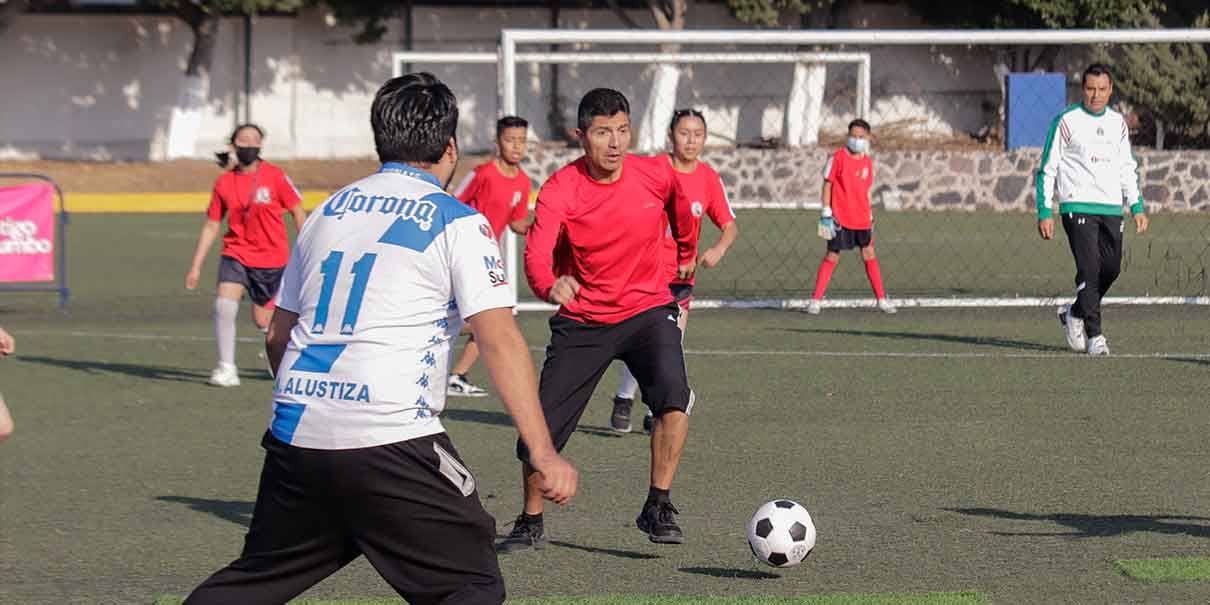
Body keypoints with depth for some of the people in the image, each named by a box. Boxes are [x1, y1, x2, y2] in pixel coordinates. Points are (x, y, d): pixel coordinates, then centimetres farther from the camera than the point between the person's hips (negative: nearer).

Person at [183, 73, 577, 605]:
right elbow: (500, 341, -10)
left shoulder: (328, 211, 17)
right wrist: (543, 453, -12)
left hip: (295, 431, 6)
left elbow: (278, 336, 23)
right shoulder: (457, 223, 0)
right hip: (388, 439, -6)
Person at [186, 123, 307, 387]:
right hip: (235, 254, 2)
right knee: (223, 304, -20)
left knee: (263, 321, 6)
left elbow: (298, 213, -1)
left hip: (271, 259, -2)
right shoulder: (224, 182, 0)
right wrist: (196, 267, 4)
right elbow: (211, 227, 6)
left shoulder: (275, 177, -8)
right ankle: (226, 368, -13)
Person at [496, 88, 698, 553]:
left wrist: (687, 255, 33)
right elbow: (536, 255, -32)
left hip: (648, 309, 0)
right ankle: (530, 524, 22)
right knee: (541, 429, -4)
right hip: (582, 320, 0)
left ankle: (658, 509, -15)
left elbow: (680, 210, 16)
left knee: (673, 394, -28)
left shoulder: (657, 175, -9)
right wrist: (550, 285, -54)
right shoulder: (560, 190, -17)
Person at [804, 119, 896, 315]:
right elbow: (827, 184, -6)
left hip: (862, 219, 5)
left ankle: (881, 299, 16)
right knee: (832, 256, -3)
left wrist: (870, 216, 17)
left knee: (869, 255, 8)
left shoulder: (867, 161, 9)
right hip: (840, 218, -5)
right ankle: (815, 301, 3)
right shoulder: (839, 157, -8)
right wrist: (826, 213, -12)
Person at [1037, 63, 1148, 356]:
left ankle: (1074, 313, 26)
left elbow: (1127, 168, 21)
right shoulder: (1067, 121, -3)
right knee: (1089, 268, -14)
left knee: (1111, 268, 2)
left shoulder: (1118, 123, 13)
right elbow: (1048, 168, -1)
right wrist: (1044, 212, -7)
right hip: (1077, 206, -5)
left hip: (1111, 208, 5)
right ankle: (1095, 336, -9)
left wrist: (1137, 206, 12)